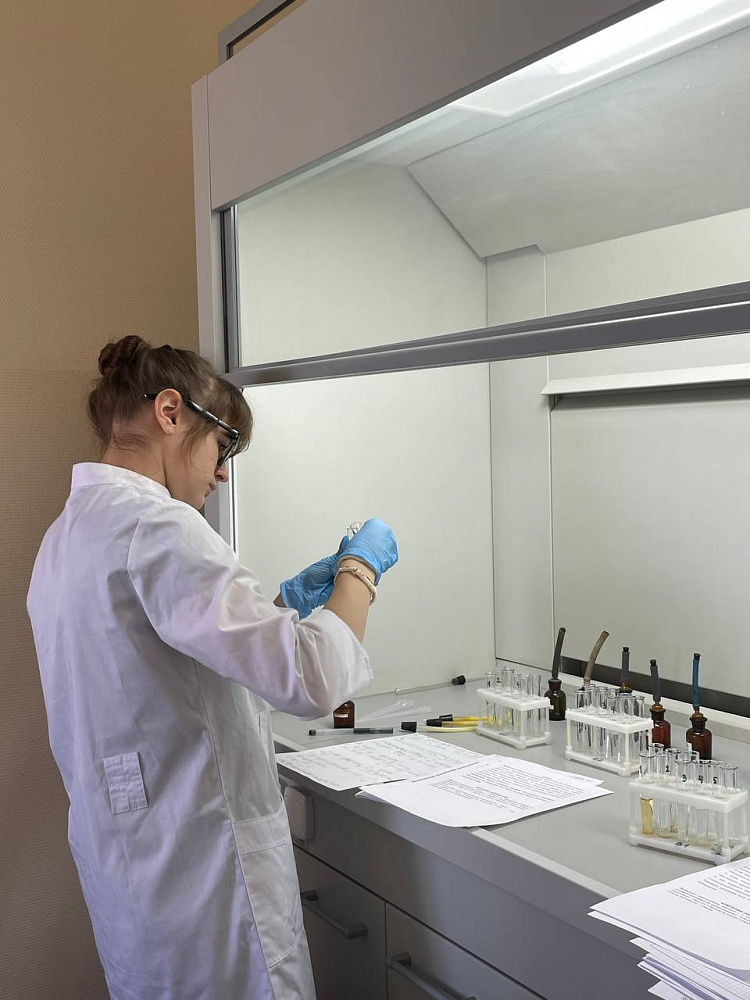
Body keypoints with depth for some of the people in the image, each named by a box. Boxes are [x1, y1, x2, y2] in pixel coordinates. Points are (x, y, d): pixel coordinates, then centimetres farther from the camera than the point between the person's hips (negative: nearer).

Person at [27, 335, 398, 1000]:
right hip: (199, 866, -10)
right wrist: (360, 568, -11)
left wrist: (284, 603, 14)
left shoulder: (68, 533, 10)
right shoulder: (155, 525, -22)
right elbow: (311, 678, -28)